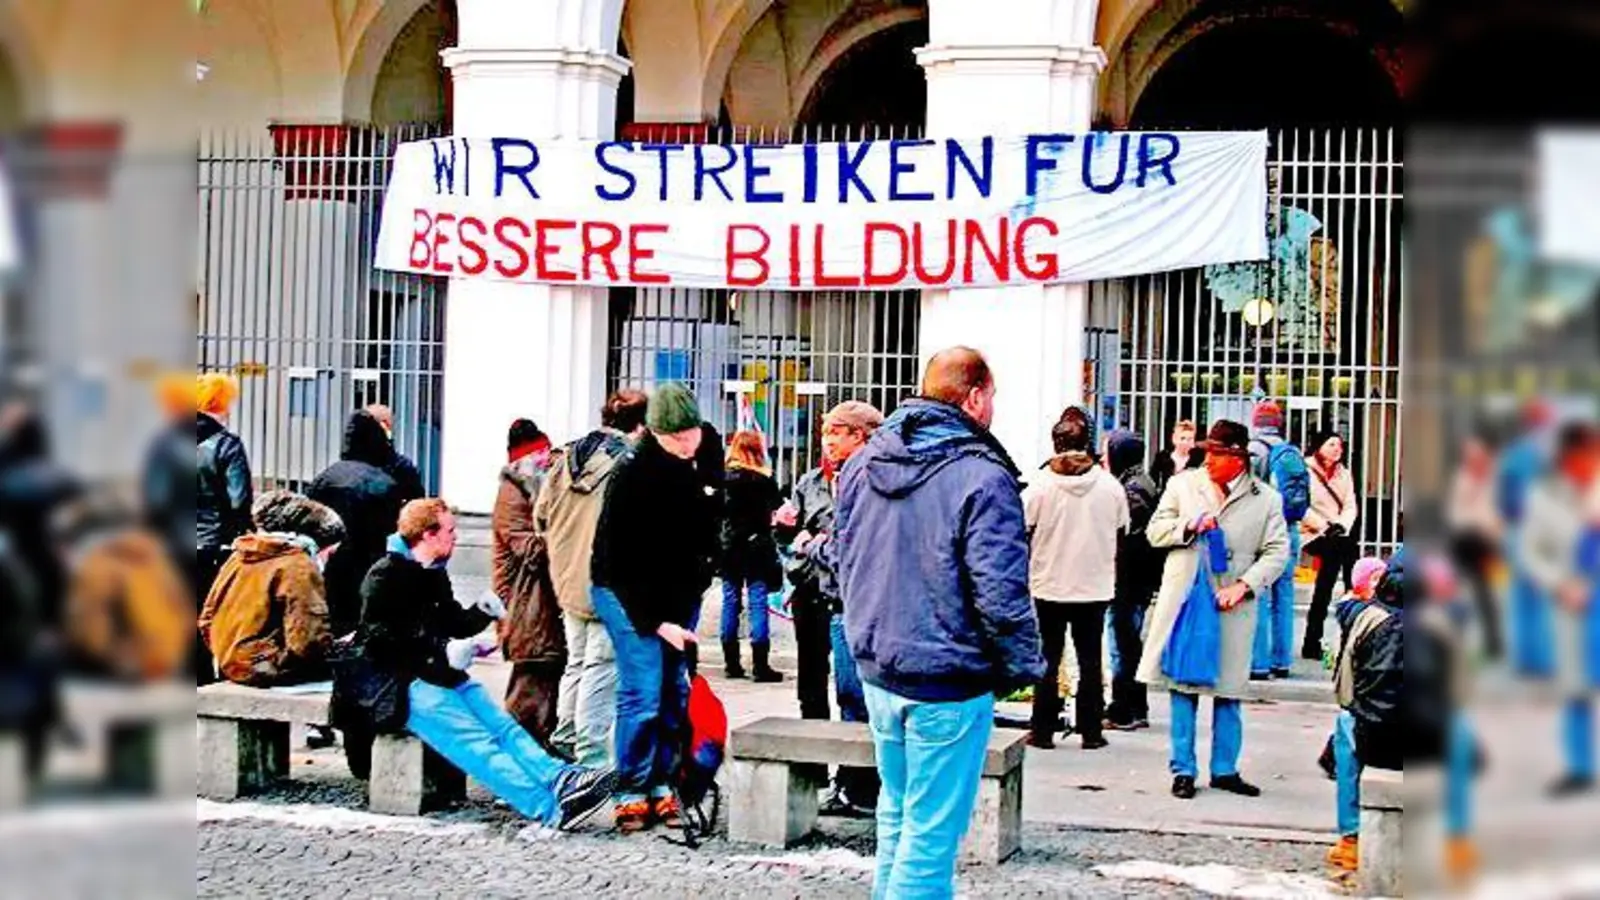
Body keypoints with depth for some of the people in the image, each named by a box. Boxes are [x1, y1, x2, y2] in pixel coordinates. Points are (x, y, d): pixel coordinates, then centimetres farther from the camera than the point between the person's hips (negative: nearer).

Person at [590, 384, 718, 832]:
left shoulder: (692, 469, 2)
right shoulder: (632, 476, -19)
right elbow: (621, 561, -19)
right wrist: (656, 622, -21)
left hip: (677, 596, 7)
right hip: (628, 595, -7)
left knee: (674, 694, 6)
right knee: (643, 693, -11)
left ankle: (661, 786, 13)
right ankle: (631, 794, -4)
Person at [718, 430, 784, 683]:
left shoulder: (724, 478, -1)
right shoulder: (763, 480, -8)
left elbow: (718, 510, 0)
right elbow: (778, 507, -3)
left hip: (729, 547, 3)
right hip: (757, 546, -3)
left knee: (730, 602, 10)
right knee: (758, 603, -2)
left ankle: (731, 662, 12)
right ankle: (760, 664, -5)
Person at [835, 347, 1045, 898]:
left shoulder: (861, 464, 6)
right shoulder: (981, 477, -18)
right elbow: (1000, 592, -19)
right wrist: (1025, 666, -5)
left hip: (877, 671, 7)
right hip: (948, 685, -7)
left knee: (897, 811, 21)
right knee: (931, 830, 0)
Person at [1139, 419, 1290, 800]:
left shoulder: (1266, 499, 1)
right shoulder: (1183, 485, 5)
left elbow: (1276, 552, 0)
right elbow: (1155, 531, 8)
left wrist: (1244, 584, -14)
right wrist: (1188, 526, -11)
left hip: (1232, 608, 0)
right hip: (1184, 600, 0)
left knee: (1228, 693, 7)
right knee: (1183, 690, 3)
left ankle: (1225, 769, 19)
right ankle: (1183, 769, 11)